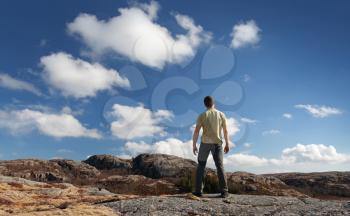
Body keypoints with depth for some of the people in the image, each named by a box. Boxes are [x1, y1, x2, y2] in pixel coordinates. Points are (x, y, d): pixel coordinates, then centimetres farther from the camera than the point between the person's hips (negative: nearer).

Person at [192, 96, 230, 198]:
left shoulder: (202, 116, -1)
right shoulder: (221, 115, 4)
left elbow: (196, 131, -6)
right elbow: (225, 131, 4)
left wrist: (194, 145, 0)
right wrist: (227, 144, 11)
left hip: (205, 143, -1)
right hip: (217, 143, 1)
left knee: (201, 166, 8)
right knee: (220, 166, 5)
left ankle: (198, 190, 6)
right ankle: (224, 191, 1)